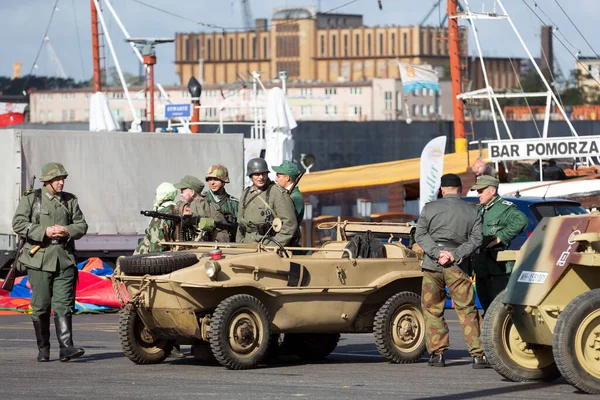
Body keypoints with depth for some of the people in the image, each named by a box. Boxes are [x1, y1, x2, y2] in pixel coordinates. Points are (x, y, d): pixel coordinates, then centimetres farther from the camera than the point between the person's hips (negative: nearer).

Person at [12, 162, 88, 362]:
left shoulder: (70, 200, 13)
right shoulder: (31, 199, 3)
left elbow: (82, 225, 13)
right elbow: (18, 224, -6)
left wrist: (67, 231, -9)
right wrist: (44, 232, -16)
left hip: (65, 259, 2)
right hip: (39, 259, -2)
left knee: (64, 305, -7)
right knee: (41, 306, 1)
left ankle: (66, 347, -13)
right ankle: (43, 349, 10)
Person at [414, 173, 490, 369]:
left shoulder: (430, 208, 4)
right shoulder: (472, 212, 6)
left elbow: (420, 234, -4)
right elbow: (476, 239, -3)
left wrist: (437, 253, -12)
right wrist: (454, 256, -10)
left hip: (432, 265, 0)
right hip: (457, 267, 0)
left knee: (432, 310, 9)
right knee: (467, 311, 3)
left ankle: (437, 353, 4)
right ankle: (478, 355, -2)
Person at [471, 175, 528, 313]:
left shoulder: (505, 208, -7)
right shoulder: (479, 210, 19)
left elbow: (521, 221, -25)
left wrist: (500, 238, -22)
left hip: (498, 267, -9)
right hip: (482, 268, 9)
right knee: (486, 306, 15)